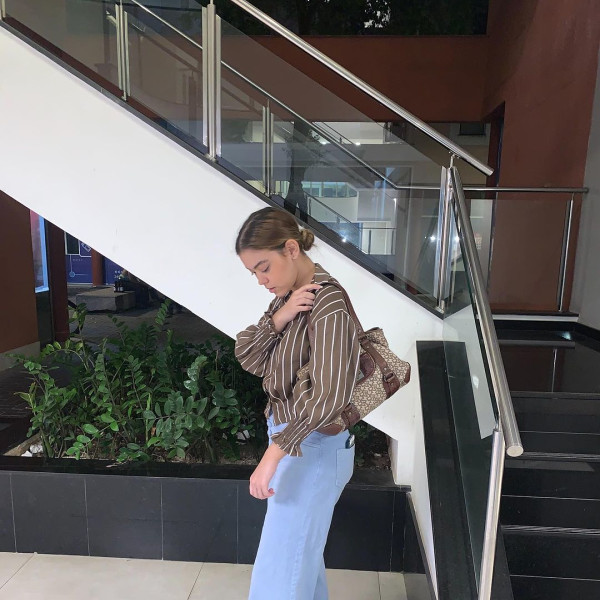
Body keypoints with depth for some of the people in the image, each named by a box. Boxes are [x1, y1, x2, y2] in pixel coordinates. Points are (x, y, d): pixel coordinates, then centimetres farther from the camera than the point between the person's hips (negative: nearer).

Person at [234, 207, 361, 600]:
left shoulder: (329, 305, -23)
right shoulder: (288, 296, 3)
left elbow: (329, 396, -29)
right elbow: (248, 358, -3)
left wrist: (274, 453, -31)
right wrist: (278, 317, -20)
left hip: (314, 448, -8)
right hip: (291, 439, 8)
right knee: (302, 551, 26)